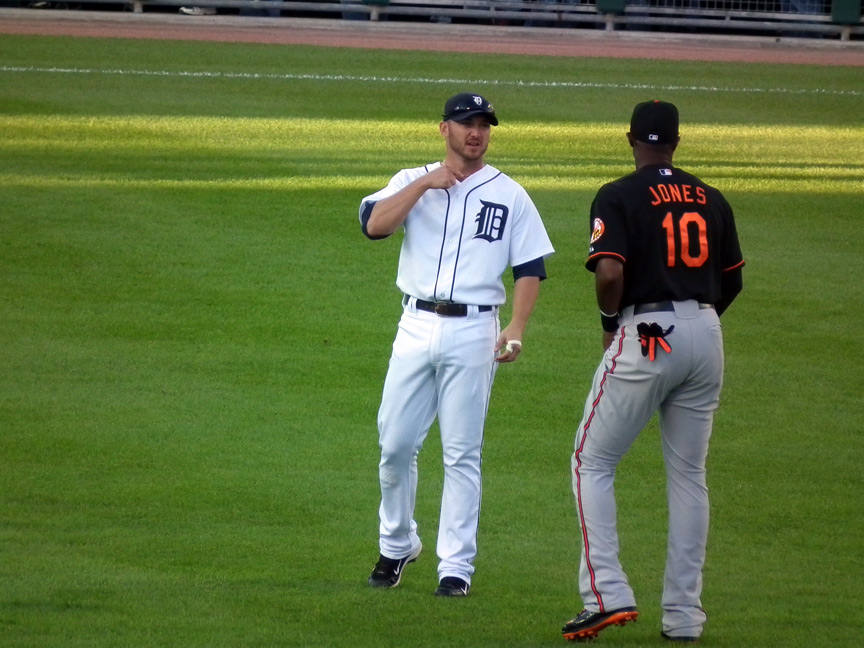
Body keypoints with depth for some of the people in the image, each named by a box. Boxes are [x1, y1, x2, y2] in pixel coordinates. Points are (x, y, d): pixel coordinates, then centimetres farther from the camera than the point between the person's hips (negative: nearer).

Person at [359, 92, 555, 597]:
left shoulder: (510, 195, 8)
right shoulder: (412, 182, 9)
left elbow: (530, 267, 5)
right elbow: (374, 224, -9)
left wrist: (516, 329, -8)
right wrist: (426, 184, -14)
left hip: (473, 332, -1)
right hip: (416, 325, 1)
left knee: (463, 454, -2)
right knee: (396, 445, 3)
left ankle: (457, 566, 1)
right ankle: (398, 545, 22)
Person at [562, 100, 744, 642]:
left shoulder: (619, 197, -6)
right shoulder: (711, 199, 10)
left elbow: (610, 273, -18)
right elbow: (733, 281, 15)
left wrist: (610, 321, -1)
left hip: (644, 336, -5)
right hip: (705, 335, 5)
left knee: (593, 462, 5)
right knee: (689, 475, 11)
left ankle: (608, 594, -8)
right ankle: (685, 617, 11)